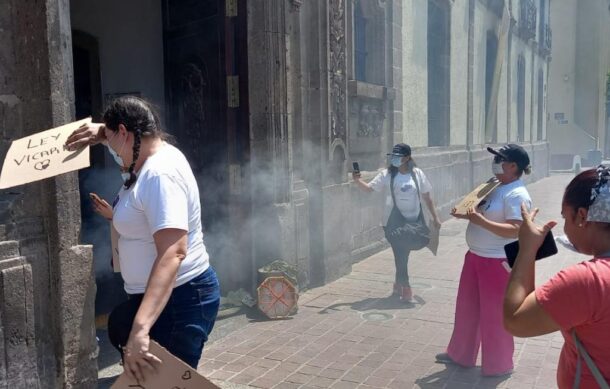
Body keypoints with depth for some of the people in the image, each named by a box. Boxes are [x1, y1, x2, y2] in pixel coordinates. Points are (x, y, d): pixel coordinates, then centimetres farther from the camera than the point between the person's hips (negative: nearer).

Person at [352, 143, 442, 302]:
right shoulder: (386, 175, -6)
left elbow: (427, 197, 8)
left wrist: (435, 217, 8)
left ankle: (398, 286, 33)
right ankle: (405, 289, 11)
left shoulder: (417, 174, 0)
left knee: (403, 256, 13)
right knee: (400, 256, -2)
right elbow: (369, 188, -13)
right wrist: (358, 181, -33)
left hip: (413, 222, 2)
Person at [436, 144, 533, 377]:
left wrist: (480, 220, -31)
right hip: (475, 256, 10)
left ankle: (499, 365, 23)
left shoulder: (517, 195, -19)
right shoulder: (495, 187, 10)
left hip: (498, 262, -10)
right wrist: (467, 214, 3)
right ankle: (461, 354, 35)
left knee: (494, 314, 4)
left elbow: (515, 230, -27)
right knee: (467, 308, 19)